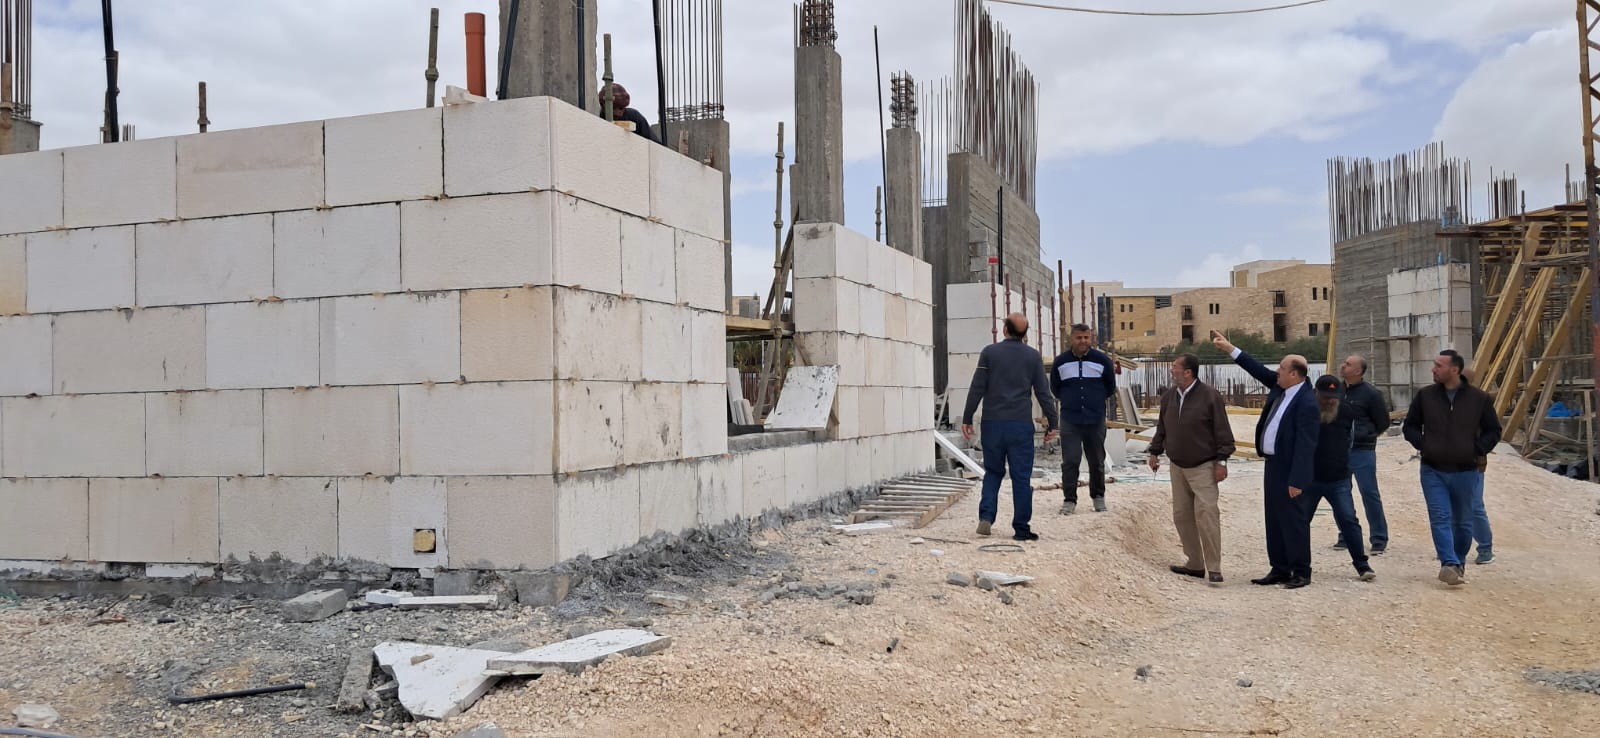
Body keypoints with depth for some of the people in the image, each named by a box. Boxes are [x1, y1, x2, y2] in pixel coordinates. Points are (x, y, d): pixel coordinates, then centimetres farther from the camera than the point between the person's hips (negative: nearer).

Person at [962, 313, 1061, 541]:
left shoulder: (989, 352, 1)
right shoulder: (1033, 356, 3)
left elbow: (977, 389, -1)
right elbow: (1043, 393, 3)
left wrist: (967, 418, 5)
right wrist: (1053, 422, 10)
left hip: (992, 423, 1)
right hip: (1021, 424, -1)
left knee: (992, 472, 14)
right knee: (1021, 477, 4)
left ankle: (986, 516, -1)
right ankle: (1021, 528, 4)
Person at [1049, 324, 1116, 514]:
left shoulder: (1102, 360, 0)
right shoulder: (1060, 362, 1)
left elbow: (1111, 388, 14)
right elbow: (1055, 388, 16)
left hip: (1096, 420, 1)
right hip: (1069, 421, 0)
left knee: (1097, 461, 10)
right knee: (1070, 461, -6)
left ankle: (1098, 497, 25)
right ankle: (1069, 499, 2)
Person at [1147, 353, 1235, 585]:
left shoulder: (1210, 396, -12)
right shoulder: (1169, 396, 6)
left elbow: (1222, 431, -10)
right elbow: (1162, 427, 18)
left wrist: (1221, 461, -13)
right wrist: (1155, 452, 16)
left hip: (1203, 467, -6)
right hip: (1177, 466, 7)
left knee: (1206, 513, -14)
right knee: (1182, 514, 8)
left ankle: (1214, 568, -10)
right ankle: (1195, 564, 18)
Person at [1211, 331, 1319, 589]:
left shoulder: (1307, 403, -20)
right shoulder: (1280, 386, 5)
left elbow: (1306, 445, -21)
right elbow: (1260, 371, 21)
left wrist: (1297, 480, -22)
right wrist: (1230, 348, 20)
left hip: (1289, 470, -9)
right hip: (1273, 464, 9)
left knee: (1293, 520, 0)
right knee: (1273, 520, 14)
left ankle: (1301, 572, 10)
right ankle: (1279, 569, 22)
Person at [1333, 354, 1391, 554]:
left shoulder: (1371, 394, -9)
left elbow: (1383, 423, -1)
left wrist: (1365, 436, 0)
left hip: (1362, 452, -6)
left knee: (1370, 494, -2)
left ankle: (1379, 539, 6)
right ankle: (1345, 536, 22)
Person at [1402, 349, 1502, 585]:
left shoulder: (1479, 398, -1)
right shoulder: (1425, 395, 2)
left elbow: (1493, 431, 7)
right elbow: (1410, 426, 11)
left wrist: (1477, 450, -7)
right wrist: (1422, 445, -4)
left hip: (1466, 472, 0)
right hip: (1433, 471, 0)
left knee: (1464, 521, 10)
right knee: (1440, 518, -11)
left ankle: (1459, 563, 25)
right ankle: (1450, 564, -17)